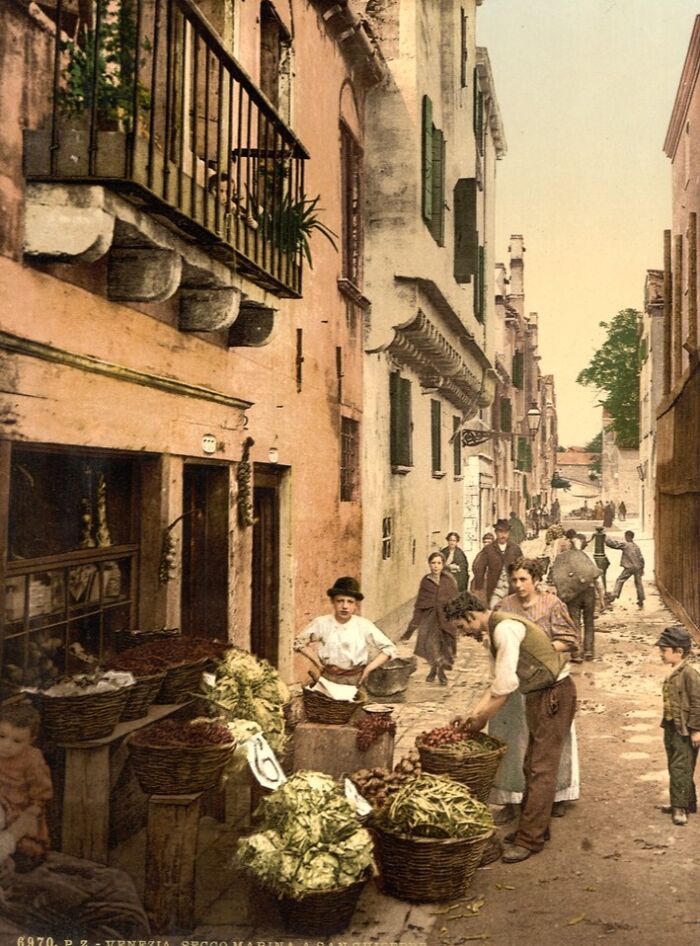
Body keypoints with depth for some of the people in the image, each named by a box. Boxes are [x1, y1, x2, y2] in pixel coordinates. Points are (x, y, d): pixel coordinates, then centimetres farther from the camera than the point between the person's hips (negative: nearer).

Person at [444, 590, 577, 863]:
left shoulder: (505, 628, -22)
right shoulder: (493, 632, 9)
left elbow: (506, 683, -27)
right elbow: (500, 680, 14)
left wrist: (483, 717, -16)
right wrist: (476, 710, 5)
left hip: (555, 694, -10)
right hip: (539, 695, 10)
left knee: (541, 770, -5)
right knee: (532, 767, 16)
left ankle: (530, 840, 0)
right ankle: (533, 827, 27)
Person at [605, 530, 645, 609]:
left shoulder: (625, 545, -9)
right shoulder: (636, 546, 8)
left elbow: (614, 543, -10)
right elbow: (641, 558, 9)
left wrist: (605, 537, -1)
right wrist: (642, 568, 18)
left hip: (629, 567, -5)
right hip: (638, 567, 5)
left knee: (620, 580, 4)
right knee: (638, 583, 11)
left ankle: (614, 595, -7)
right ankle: (641, 600, 15)